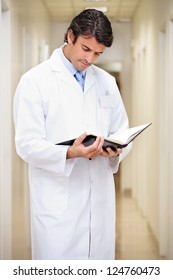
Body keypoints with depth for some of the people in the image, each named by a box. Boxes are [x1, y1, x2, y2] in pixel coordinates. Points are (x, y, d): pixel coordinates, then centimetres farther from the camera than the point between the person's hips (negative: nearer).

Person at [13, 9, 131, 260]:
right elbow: (27, 145, -9)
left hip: (100, 200, 5)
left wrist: (116, 149, -9)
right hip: (57, 202, -4)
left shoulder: (107, 82, 12)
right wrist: (70, 153, -26)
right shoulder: (35, 80, -5)